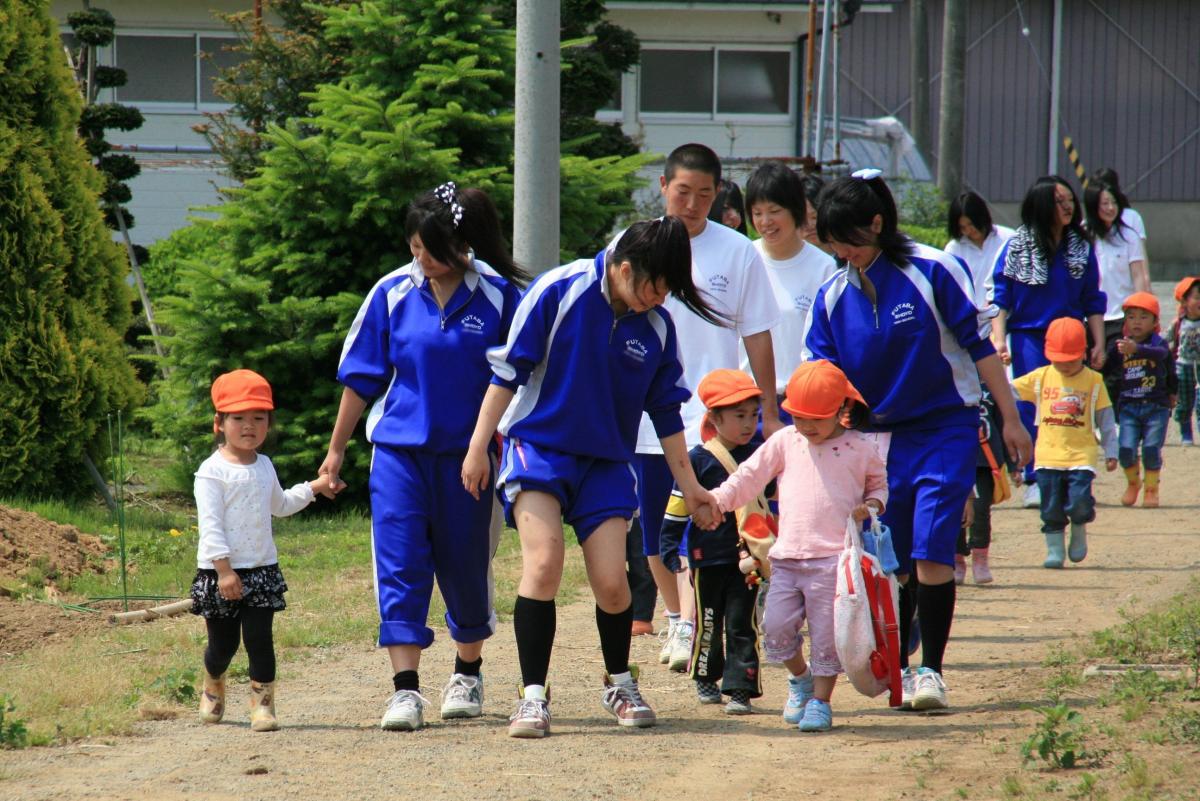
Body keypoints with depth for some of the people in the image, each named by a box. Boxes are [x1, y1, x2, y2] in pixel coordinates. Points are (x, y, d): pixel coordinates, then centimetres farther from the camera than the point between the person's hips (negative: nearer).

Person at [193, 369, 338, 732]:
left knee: (259, 639, -6)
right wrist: (224, 569, -23)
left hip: (262, 569, 4)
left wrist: (313, 488, 26)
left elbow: (279, 505, 32)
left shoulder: (264, 467, 12)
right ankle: (213, 686, 37)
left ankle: (263, 702, -1)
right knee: (223, 644, 7)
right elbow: (210, 525, -17)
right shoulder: (212, 471, -11)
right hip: (219, 572, -4)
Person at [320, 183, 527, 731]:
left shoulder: (497, 295, -5)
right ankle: (406, 688, -9)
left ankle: (468, 674, 31)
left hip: (467, 453, -1)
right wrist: (336, 449, 9)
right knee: (399, 565, -8)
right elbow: (362, 377, 6)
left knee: (465, 566, 10)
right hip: (399, 449, 1)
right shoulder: (393, 294, -2)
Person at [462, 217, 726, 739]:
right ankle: (533, 696, -12)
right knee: (543, 564, -21)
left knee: (611, 581, -6)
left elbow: (666, 411, 12)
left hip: (607, 463, 3)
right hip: (538, 446, -3)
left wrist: (688, 484, 16)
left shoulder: (658, 328, 1)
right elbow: (508, 370, -7)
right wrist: (478, 447, -7)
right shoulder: (559, 291, -12)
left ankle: (619, 684, 22)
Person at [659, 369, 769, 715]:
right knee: (708, 622, 10)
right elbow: (676, 510, -2)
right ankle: (706, 678, 29)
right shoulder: (698, 460, -6)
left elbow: (774, 493, 19)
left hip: (746, 556, 2)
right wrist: (671, 552, -6)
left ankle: (739, 687, -1)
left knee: (741, 623, -2)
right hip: (708, 556, -2)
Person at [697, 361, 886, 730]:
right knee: (776, 626, -3)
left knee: (826, 634, -3)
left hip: (834, 558, -3)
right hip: (787, 557, 3)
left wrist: (870, 506, -5)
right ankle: (800, 677, 24)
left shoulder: (859, 448, 4)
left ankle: (820, 700, 12)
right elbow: (750, 476, 8)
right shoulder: (785, 442, 9)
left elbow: (878, 484, 17)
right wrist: (718, 499, -6)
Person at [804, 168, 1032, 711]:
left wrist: (1011, 420, -4)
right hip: (880, 437, 4)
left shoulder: (932, 270, -12)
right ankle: (896, 668, 21)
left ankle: (931, 670, -3)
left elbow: (979, 343, -6)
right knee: (889, 564, 5)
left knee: (931, 552, -14)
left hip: (947, 428, -4)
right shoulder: (832, 298, -1)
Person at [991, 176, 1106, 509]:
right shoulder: (1017, 248, -2)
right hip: (1028, 338, -2)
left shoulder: (1082, 248, 6)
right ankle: (1033, 481, -1)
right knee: (1031, 408, -6)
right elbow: (1000, 299, 0)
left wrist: (1099, 344, 6)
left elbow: (1093, 302, 11)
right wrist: (999, 340, -9)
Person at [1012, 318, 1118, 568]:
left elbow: (1105, 420, 6)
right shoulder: (1041, 377, 6)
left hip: (1081, 454, -2)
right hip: (1048, 455, 2)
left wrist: (1111, 453, 5)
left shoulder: (1093, 381, 3)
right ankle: (1054, 549, 13)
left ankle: (1079, 531, 16)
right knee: (1051, 508, 2)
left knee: (1079, 503, -14)